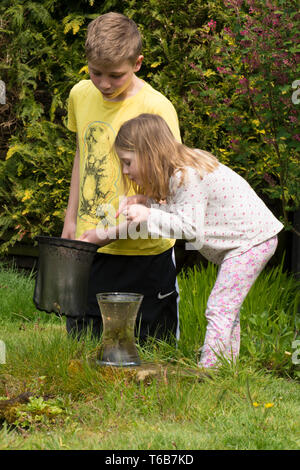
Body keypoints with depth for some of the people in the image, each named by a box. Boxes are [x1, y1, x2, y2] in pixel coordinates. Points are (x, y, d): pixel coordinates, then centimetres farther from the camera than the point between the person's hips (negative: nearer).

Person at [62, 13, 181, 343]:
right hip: (89, 245, 5)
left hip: (143, 250, -5)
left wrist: (114, 228, -24)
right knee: (80, 341, 9)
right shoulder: (80, 95, 4)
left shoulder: (156, 108, -15)